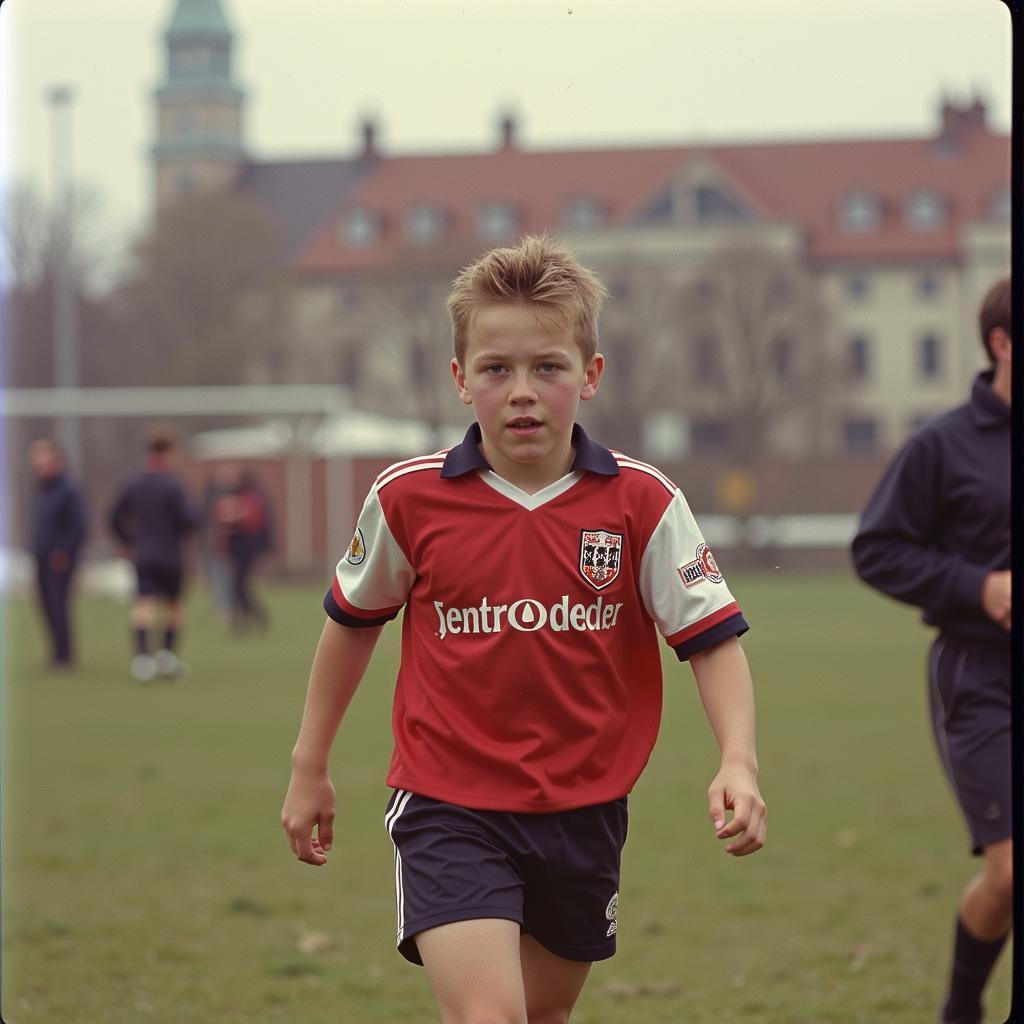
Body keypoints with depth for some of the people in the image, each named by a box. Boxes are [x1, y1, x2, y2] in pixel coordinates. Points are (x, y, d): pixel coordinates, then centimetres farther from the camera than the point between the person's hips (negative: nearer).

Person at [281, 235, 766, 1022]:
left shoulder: (641, 502, -7)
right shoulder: (408, 499, -6)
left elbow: (713, 637, -6)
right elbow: (353, 622, 10)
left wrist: (739, 764, -22)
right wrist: (310, 766, 16)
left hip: (582, 814, 3)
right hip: (448, 809, -3)